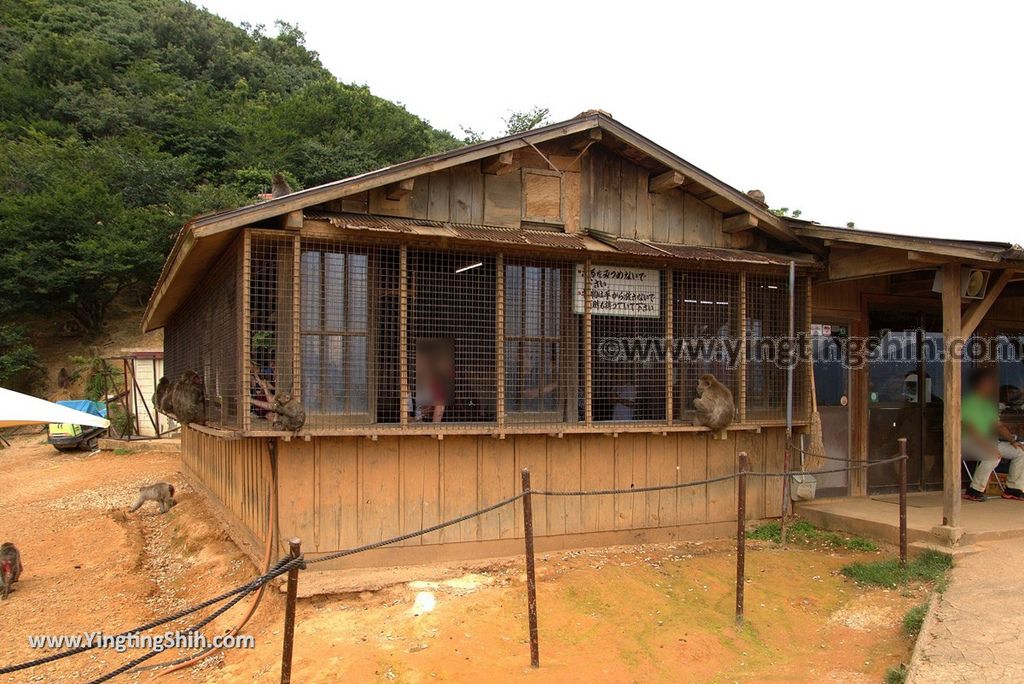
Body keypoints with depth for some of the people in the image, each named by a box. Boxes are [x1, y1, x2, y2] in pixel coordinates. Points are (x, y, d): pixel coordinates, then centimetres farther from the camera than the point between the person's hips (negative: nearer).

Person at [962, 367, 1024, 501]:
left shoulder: (988, 403, 15)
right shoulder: (969, 402, -15)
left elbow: (998, 425, 17)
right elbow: (971, 430, -23)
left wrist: (1012, 440, 0)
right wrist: (989, 448, -31)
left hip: (987, 443, 10)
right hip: (968, 444, -10)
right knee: (994, 455, -34)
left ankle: (1012, 489, 9)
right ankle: (974, 490, -24)